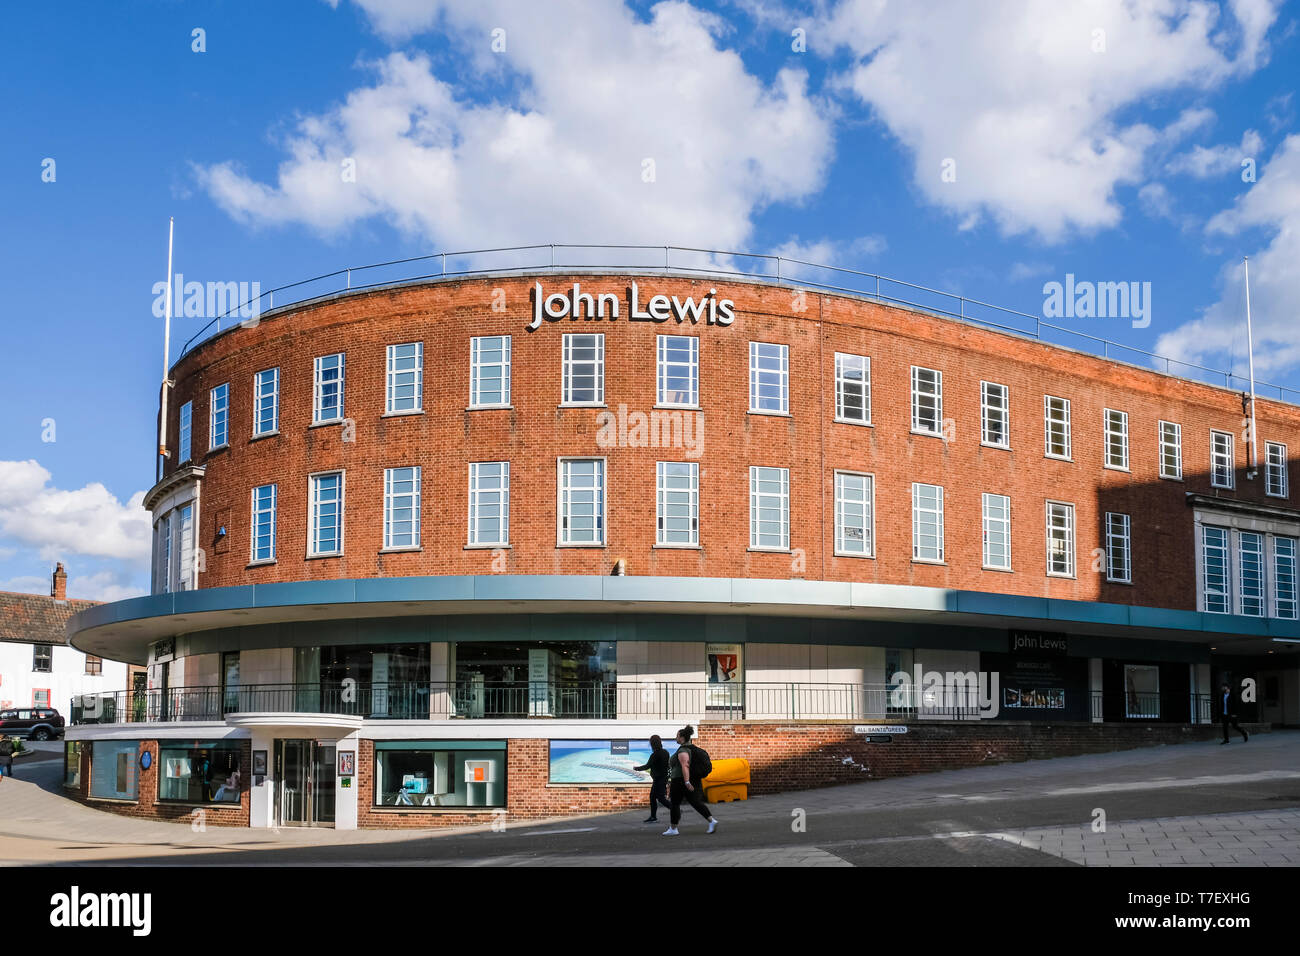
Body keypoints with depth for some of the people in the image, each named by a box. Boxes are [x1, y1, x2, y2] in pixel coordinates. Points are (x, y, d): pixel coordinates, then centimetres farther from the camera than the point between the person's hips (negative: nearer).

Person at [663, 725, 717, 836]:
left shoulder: (682, 751, -16)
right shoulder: (692, 748, 14)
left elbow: (685, 766, -27)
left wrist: (686, 782, -33)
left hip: (680, 780, -9)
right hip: (695, 780, 9)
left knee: (674, 804, 5)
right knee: (697, 802, 3)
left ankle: (673, 829, 11)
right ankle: (712, 821, -13)